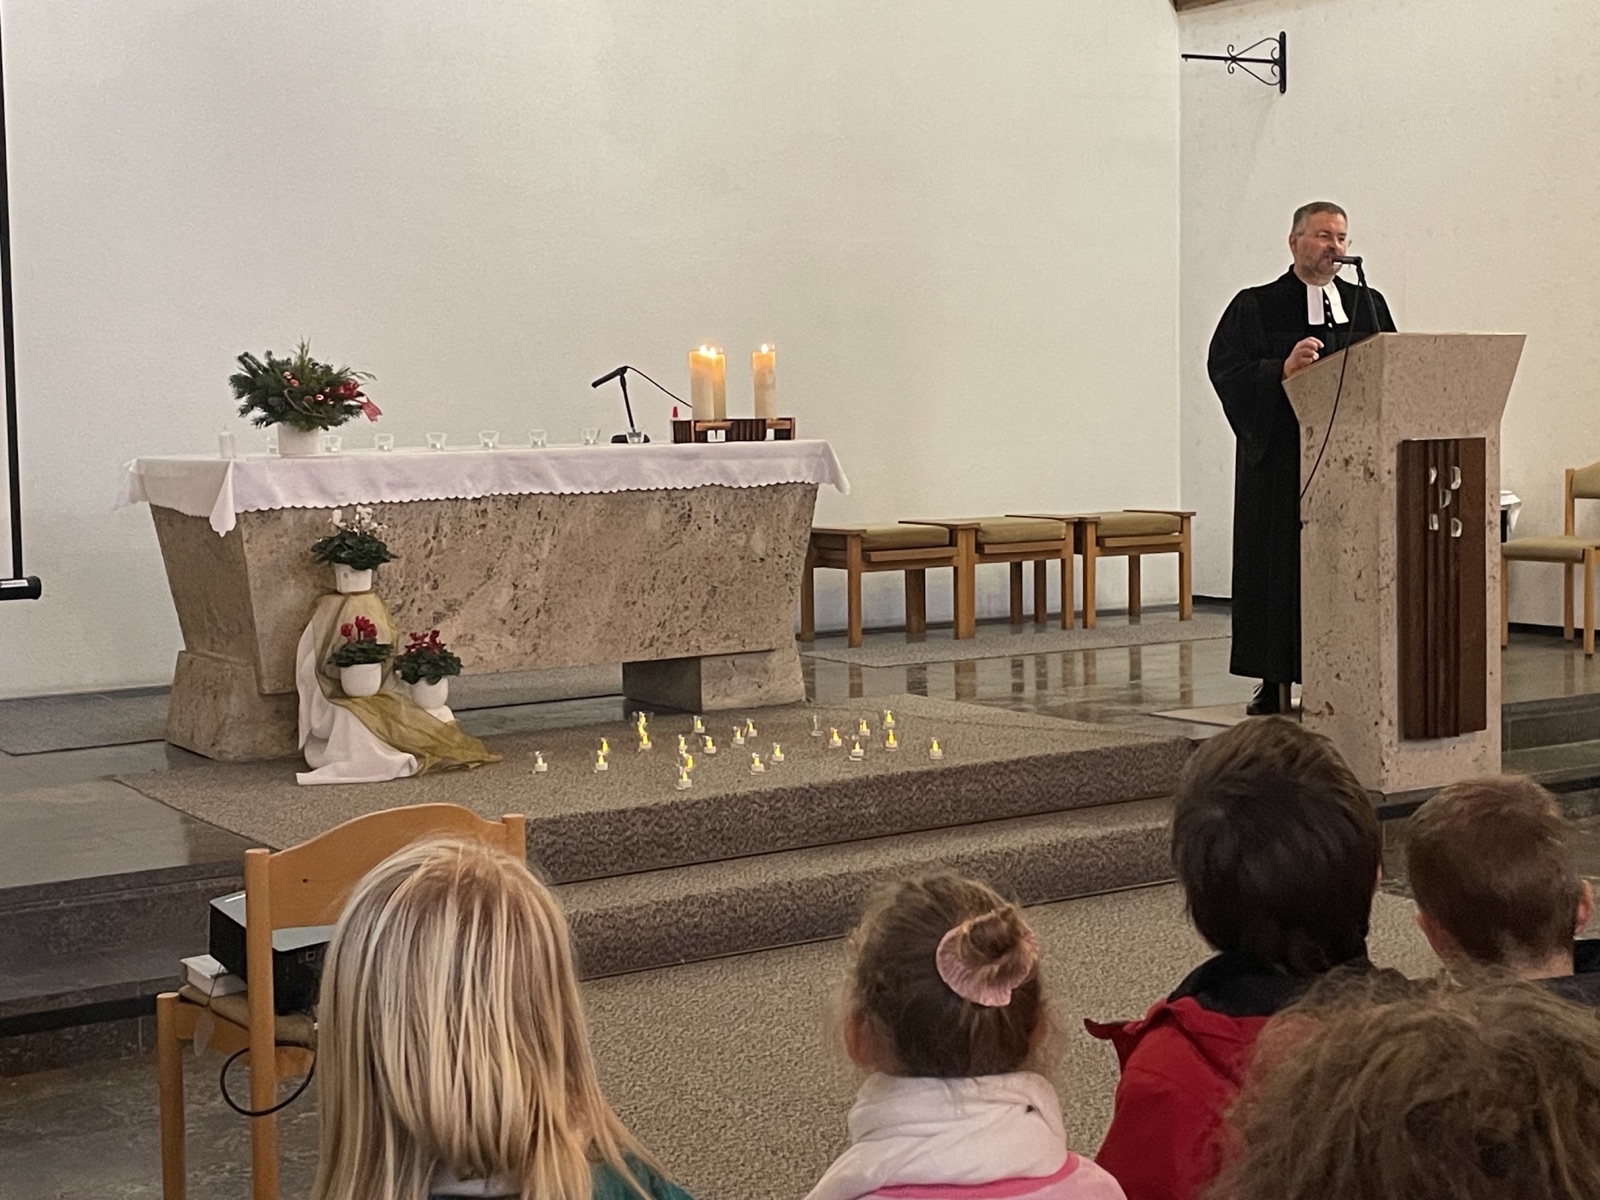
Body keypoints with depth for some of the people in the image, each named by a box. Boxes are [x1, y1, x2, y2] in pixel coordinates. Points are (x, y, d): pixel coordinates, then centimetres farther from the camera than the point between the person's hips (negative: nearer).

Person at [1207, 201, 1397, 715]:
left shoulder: (1369, 306, 14)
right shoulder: (1256, 306, 3)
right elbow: (1226, 368, -8)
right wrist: (1282, 371, -23)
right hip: (1280, 459, -3)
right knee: (1276, 568, -1)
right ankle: (1273, 683, 6)